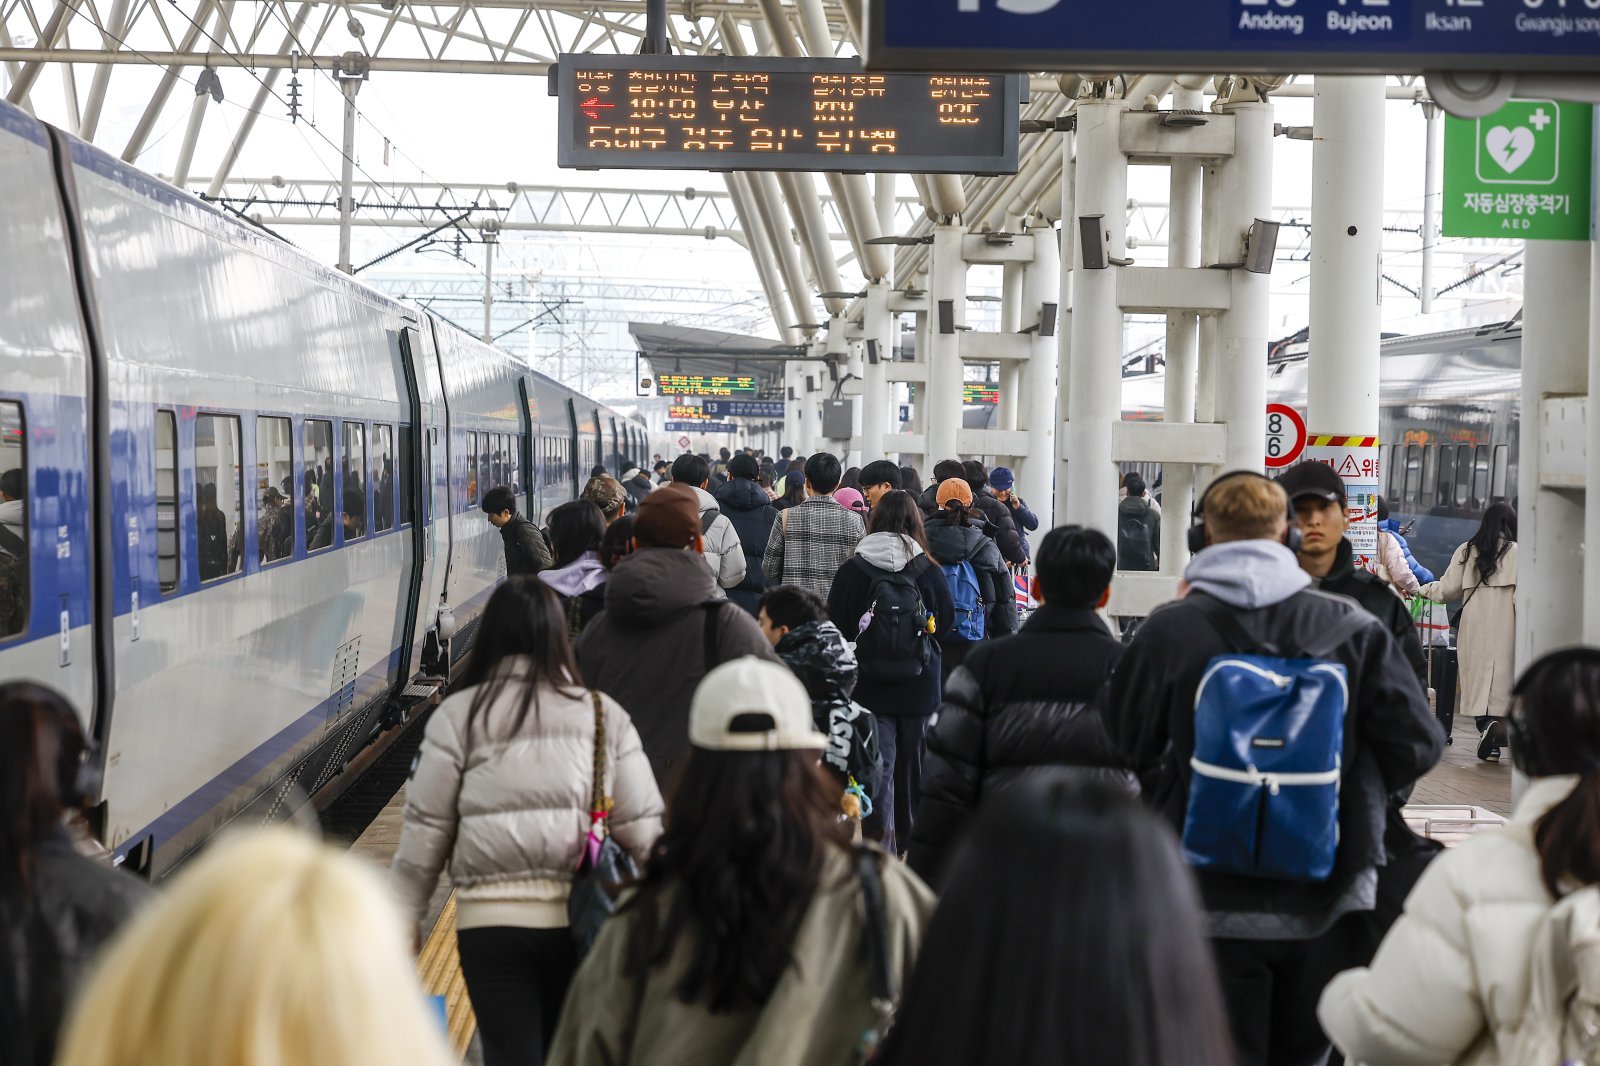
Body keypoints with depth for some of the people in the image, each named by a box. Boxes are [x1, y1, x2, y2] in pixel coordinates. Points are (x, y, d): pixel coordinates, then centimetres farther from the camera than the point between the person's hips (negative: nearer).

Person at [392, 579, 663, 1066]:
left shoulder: (458, 715, -1)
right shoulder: (604, 714, 3)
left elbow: (425, 828, 1)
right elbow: (643, 828, 2)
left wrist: (404, 917, 12)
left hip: (491, 920, -2)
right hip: (580, 918, 2)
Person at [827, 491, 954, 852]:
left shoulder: (851, 569, -8)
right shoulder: (930, 571, -8)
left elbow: (836, 624, -1)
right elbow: (947, 622, 4)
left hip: (869, 686, -1)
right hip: (919, 687, 1)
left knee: (878, 761, 0)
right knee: (912, 760, 15)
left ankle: (880, 839, -8)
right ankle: (909, 836, 29)